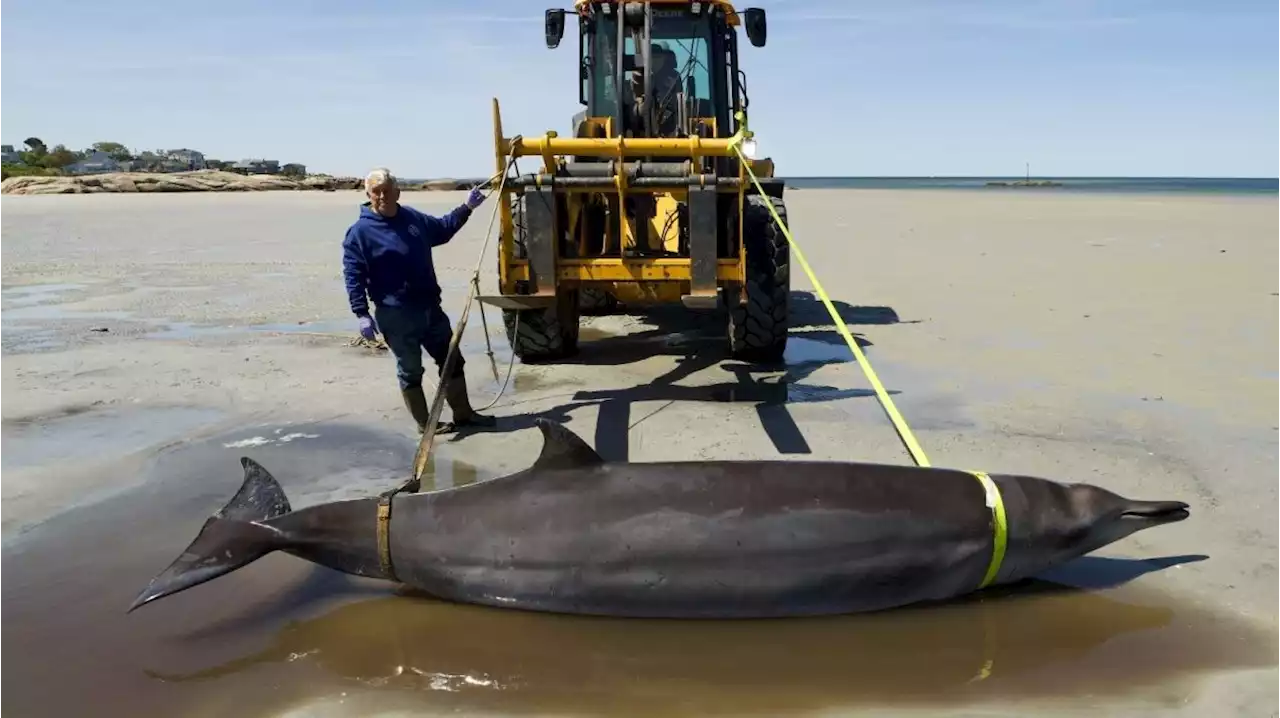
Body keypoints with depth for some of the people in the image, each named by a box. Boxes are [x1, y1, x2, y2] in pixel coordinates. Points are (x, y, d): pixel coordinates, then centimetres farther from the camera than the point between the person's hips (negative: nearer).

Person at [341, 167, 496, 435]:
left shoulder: (413, 217, 7)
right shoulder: (360, 231, -11)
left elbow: (442, 229, 27)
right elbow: (353, 276, -13)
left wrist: (466, 208, 23)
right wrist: (362, 314, -20)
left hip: (430, 307, 7)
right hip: (396, 314, -7)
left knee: (452, 360, 14)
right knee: (410, 370, 5)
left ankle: (463, 413, 27)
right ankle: (425, 423, 18)